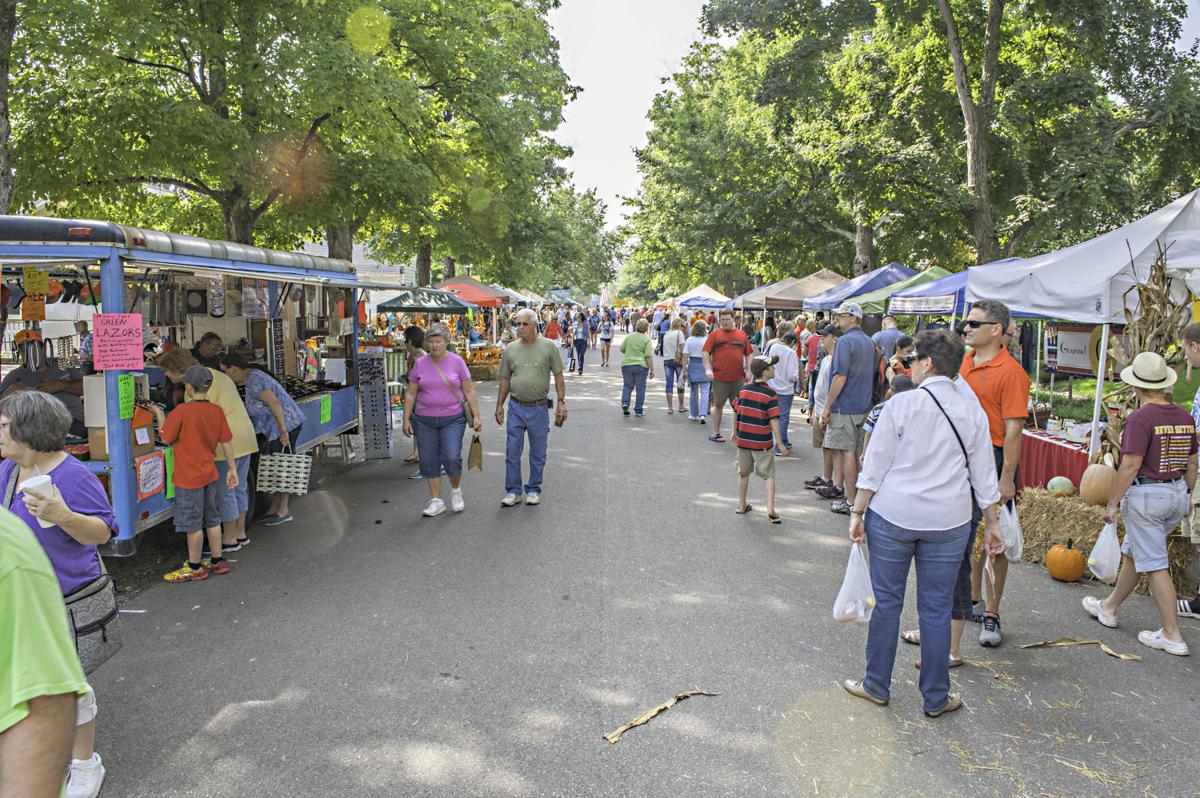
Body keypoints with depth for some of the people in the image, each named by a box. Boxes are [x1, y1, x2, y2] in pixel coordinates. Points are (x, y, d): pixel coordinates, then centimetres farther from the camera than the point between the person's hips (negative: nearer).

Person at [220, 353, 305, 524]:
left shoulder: (254, 381, -19)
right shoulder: (252, 376, 14)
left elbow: (275, 403, -26)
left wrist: (283, 431, -25)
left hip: (286, 424, -10)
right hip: (274, 428, 10)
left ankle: (283, 511, 6)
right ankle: (274, 508, 22)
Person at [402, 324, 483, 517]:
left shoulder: (457, 362, 0)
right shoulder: (420, 364, 4)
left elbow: (469, 391, 2)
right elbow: (411, 394, 8)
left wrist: (476, 416, -3)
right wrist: (406, 419, 3)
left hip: (453, 419, -2)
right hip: (425, 420, 2)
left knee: (451, 457, -11)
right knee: (429, 461, 4)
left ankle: (456, 490, 18)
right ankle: (436, 501, 16)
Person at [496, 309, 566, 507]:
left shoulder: (548, 347, -3)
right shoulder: (510, 349, 5)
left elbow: (558, 377, -1)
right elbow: (505, 380, 11)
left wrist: (561, 402, -7)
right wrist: (499, 405, 9)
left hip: (539, 408, -2)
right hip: (516, 407, 2)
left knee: (538, 454, 8)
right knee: (512, 453, 4)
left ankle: (533, 490, 22)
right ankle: (513, 491, 15)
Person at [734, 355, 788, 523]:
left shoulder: (743, 390, 1)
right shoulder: (770, 394, -15)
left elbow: (735, 412, 8)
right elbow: (773, 420, -19)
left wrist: (735, 433, 23)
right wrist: (780, 444, -14)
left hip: (743, 440, 5)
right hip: (763, 443, -5)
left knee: (743, 473, 18)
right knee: (768, 476, 5)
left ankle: (742, 505, 27)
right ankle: (770, 509, -3)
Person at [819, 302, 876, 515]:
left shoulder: (846, 341, -15)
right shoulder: (868, 342, 12)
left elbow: (840, 378, -20)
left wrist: (827, 407, -14)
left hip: (845, 407, -8)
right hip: (863, 406, 8)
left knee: (846, 453, -1)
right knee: (856, 452, 15)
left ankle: (851, 501, 4)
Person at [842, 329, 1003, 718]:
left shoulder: (901, 404, -8)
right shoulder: (972, 410, 2)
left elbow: (875, 466, -7)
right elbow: (984, 475, 6)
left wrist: (857, 513, 0)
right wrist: (992, 523, 16)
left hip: (892, 516, -2)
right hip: (948, 522, 3)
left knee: (887, 602, 10)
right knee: (936, 609, 11)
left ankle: (877, 685, 23)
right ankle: (936, 697, 22)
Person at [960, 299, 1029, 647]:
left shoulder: (1010, 371, -13)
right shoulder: (963, 363, 10)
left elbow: (1013, 428, -16)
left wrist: (1007, 478, -19)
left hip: (993, 459, -7)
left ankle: (992, 614, 14)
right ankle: (972, 601, 32)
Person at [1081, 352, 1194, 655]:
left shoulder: (1140, 418, -17)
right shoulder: (1185, 417, 6)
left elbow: (1131, 465, -20)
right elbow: (1192, 463, 13)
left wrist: (1112, 503, -13)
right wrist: (1187, 496, 25)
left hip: (1145, 494, -8)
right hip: (1178, 494, 8)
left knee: (1155, 564, -1)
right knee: (1132, 553, 21)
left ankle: (1172, 635, 4)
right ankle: (1109, 607, 35)